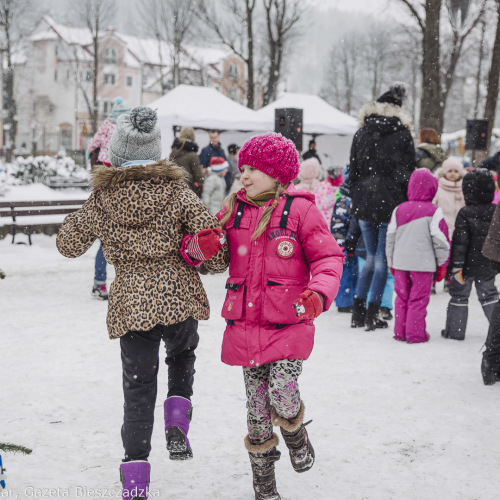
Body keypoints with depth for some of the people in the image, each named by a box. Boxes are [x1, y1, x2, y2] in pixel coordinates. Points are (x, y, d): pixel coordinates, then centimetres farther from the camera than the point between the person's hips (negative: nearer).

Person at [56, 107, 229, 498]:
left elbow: (68, 244, 10)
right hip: (180, 296, 0)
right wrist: (217, 261, 15)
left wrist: (87, 217, 26)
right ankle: (177, 420, 9)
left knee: (138, 389, 9)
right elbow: (211, 237, -5)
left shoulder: (103, 198, 0)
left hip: (131, 302, 0)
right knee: (183, 353, 31)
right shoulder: (177, 190, -1)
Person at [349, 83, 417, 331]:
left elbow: (352, 171, 10)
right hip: (391, 204, -3)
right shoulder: (402, 135, -3)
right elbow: (407, 173, -4)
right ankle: (372, 316, 3)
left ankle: (357, 313, 13)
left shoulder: (361, 134, 7)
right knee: (382, 259, 3)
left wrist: (356, 202, 16)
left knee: (371, 258, 15)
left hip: (364, 205, 3)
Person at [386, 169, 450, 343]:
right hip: (423, 264, -4)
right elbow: (441, 240, -7)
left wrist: (391, 263, 21)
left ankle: (400, 332, 19)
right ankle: (415, 333, 6)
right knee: (418, 299, 3)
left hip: (400, 263, 4)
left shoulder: (399, 210, 5)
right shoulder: (434, 211, -8)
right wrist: (442, 264, 5)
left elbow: (390, 239, 10)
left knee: (402, 297, 14)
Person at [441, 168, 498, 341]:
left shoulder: (464, 213, -16)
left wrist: (457, 266, -18)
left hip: (468, 266, -4)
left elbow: (460, 241, -19)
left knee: (459, 295, 8)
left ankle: (455, 331, 12)